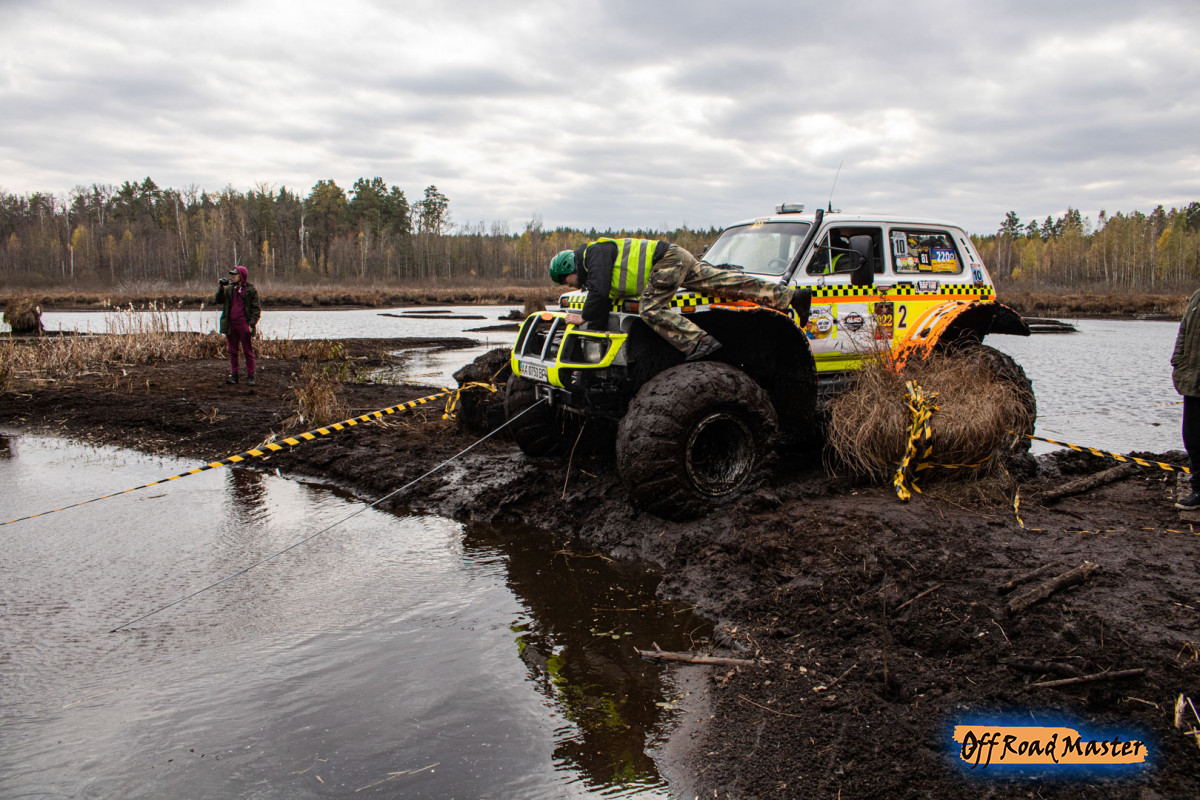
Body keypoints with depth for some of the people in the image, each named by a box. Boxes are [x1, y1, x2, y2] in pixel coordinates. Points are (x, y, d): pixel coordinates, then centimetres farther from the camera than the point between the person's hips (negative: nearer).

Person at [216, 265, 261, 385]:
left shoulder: (251, 289, -1)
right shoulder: (229, 288, 12)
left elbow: (256, 309, -3)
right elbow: (219, 300, 7)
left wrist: (252, 324, -11)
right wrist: (220, 288, -8)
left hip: (244, 324, -5)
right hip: (230, 324, 5)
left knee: (248, 351, 1)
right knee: (232, 351, 9)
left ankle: (250, 376, 5)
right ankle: (233, 375, 15)